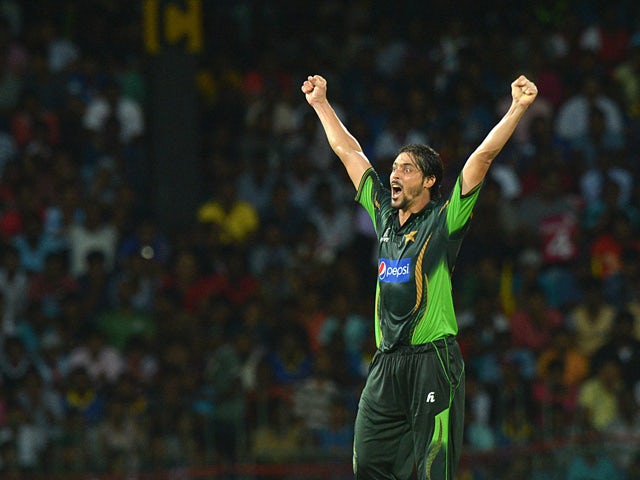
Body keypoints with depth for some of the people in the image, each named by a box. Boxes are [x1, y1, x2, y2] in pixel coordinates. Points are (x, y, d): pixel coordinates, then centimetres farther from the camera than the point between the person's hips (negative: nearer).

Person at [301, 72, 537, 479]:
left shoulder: (444, 221, -2)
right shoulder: (385, 214, 13)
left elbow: (483, 157, -10)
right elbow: (348, 151, 22)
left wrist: (518, 108, -16)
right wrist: (321, 103, 30)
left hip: (432, 361, -6)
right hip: (386, 364, 6)